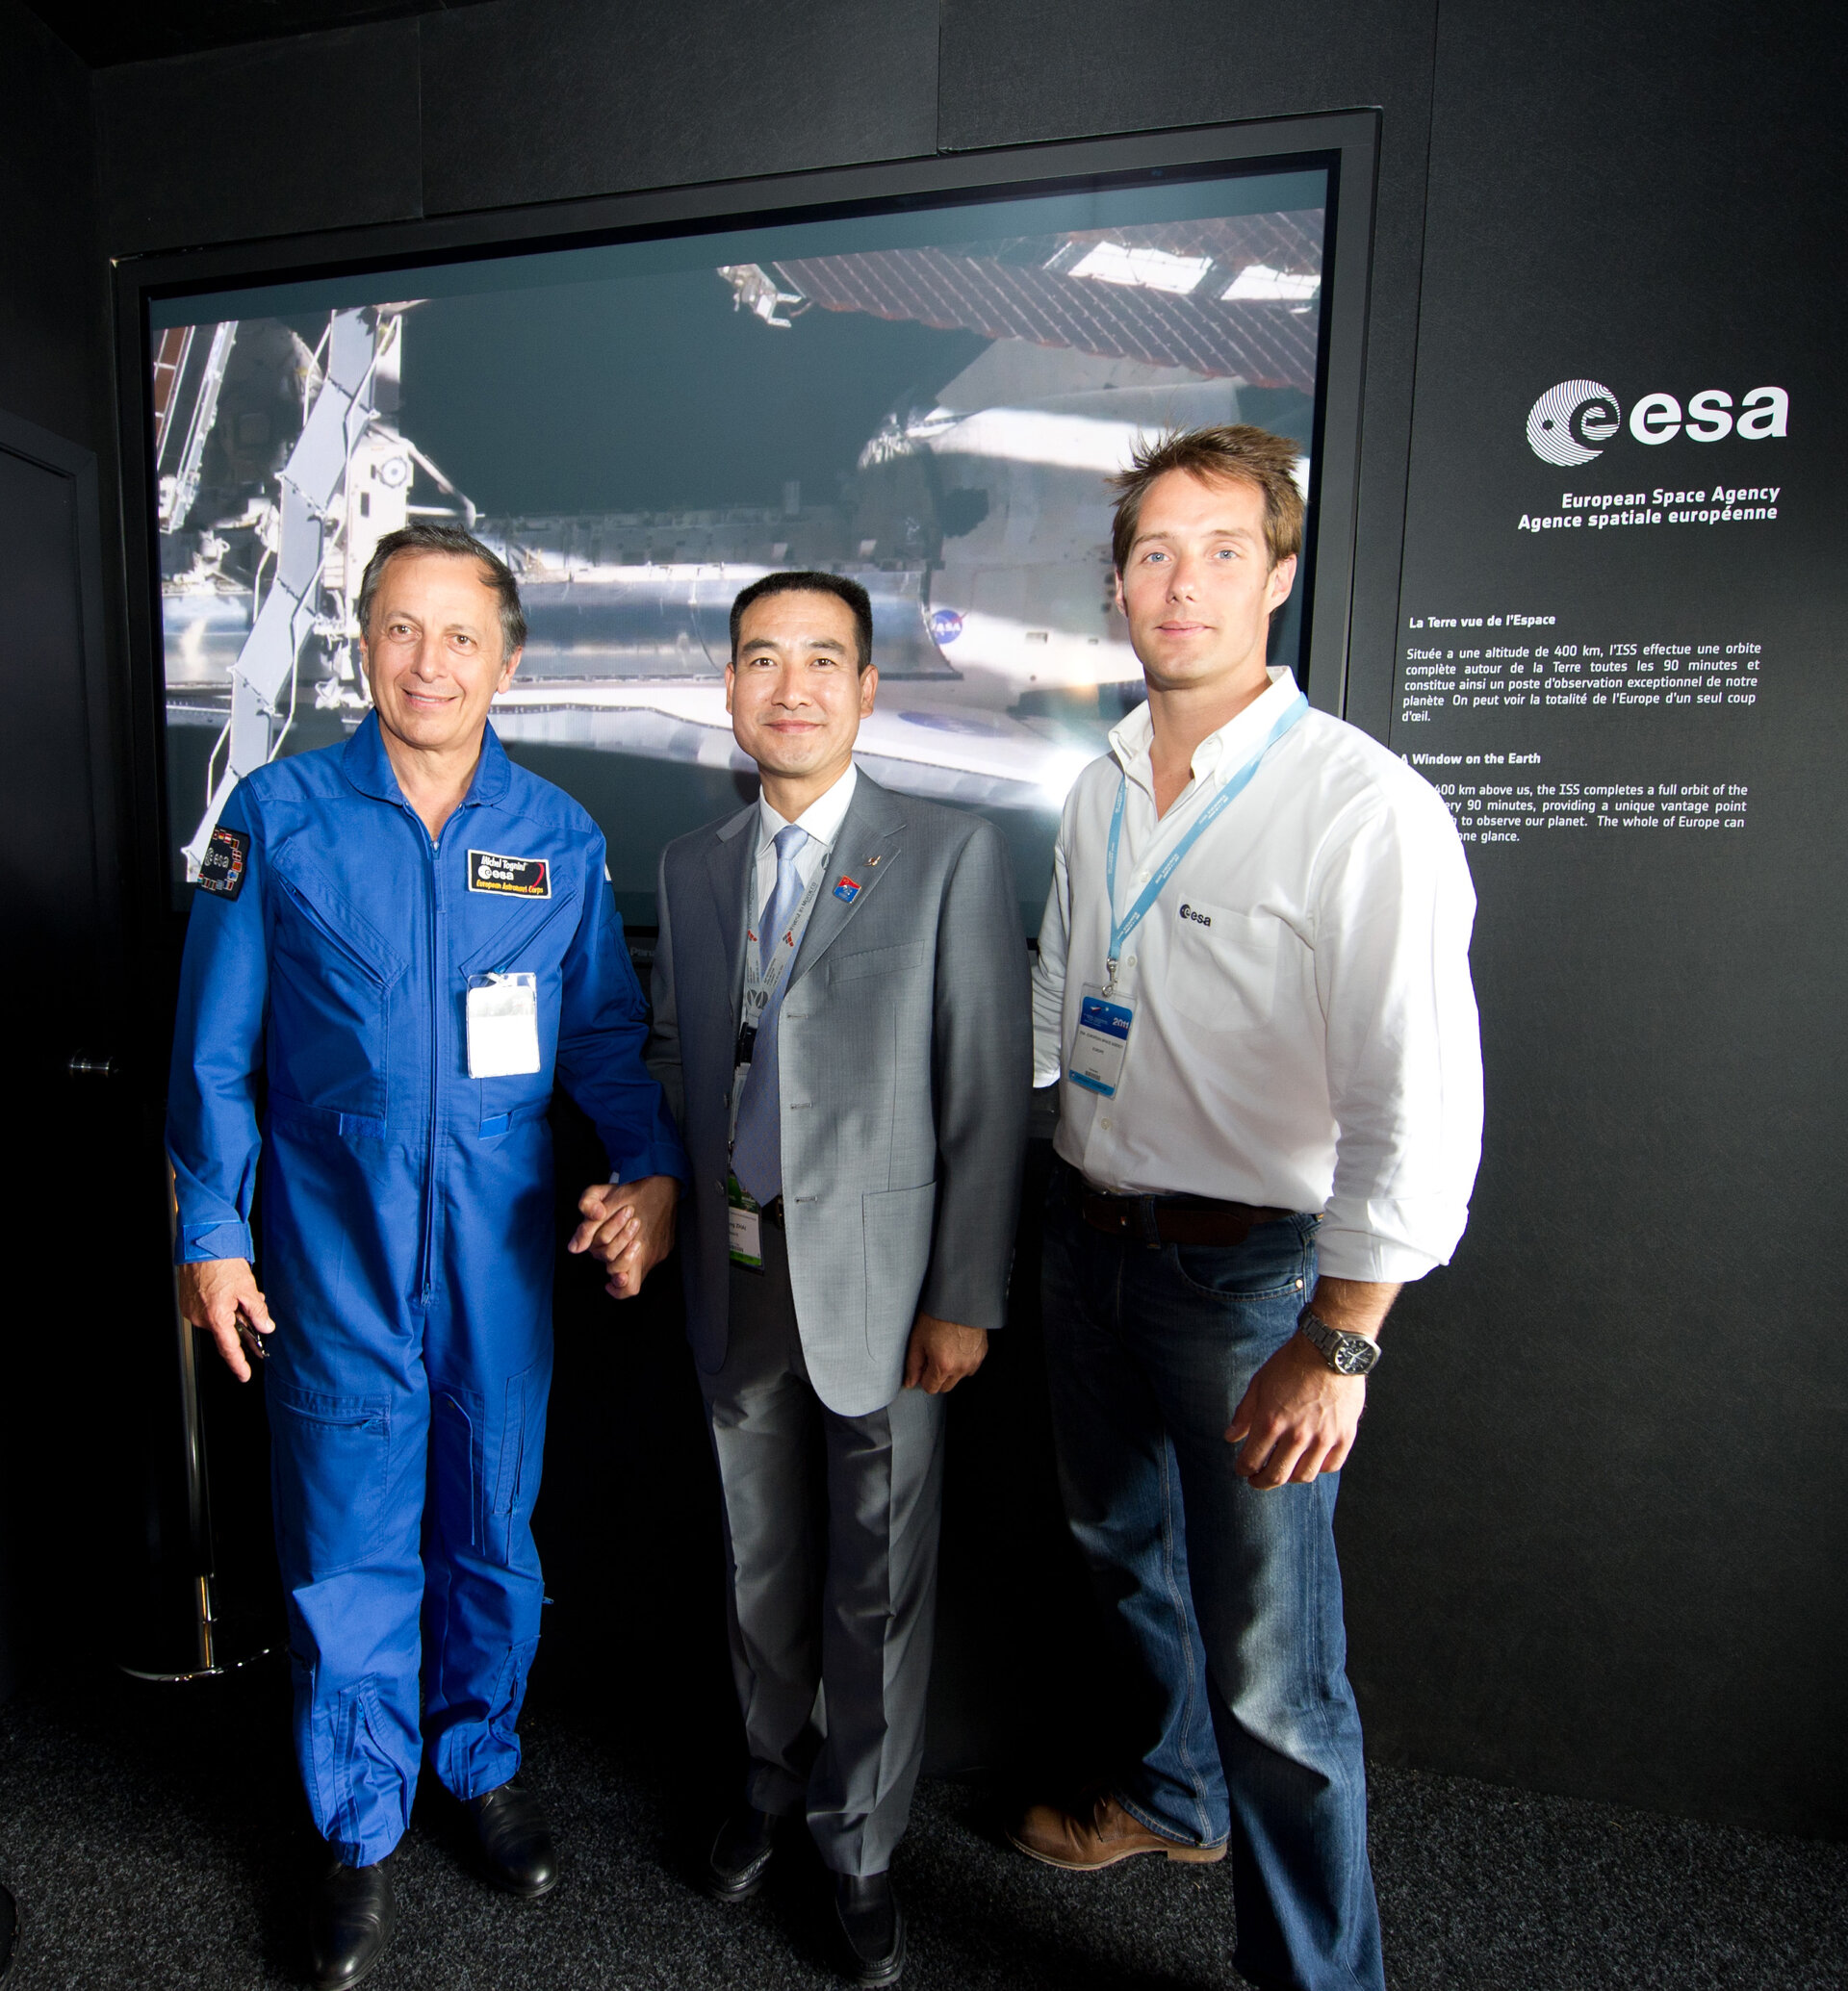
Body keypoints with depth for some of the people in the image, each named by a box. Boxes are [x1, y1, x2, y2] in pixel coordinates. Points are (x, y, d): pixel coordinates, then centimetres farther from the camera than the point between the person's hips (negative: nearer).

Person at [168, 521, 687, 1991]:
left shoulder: (558, 836, 1)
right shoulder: (279, 816, -3)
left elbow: (608, 1032, 4)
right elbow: (216, 1048, 1)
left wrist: (653, 1165, -12)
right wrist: (211, 1232, -1)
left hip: (502, 1248, 2)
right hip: (334, 1253, -1)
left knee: (493, 1524, 16)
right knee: (349, 1548, 10)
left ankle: (483, 1760, 42)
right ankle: (362, 1831, 34)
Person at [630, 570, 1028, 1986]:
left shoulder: (953, 855, -8)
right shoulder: (693, 865, 7)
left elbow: (989, 1097, -10)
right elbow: (674, 1062, 14)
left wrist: (966, 1300, -11)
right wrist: (664, 1216, 3)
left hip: (880, 1277, -4)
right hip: (736, 1276, 4)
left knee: (878, 1589, 12)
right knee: (762, 1564, 22)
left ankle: (862, 1843, 37)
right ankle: (776, 1779, 47)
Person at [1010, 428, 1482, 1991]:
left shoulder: (1363, 807, -18)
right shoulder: (1101, 792, 5)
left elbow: (1421, 1110, -22)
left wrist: (1336, 1345, -21)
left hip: (1245, 1266, -7)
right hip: (1086, 1232, 7)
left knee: (1270, 1666, 3)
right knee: (1125, 1555, 26)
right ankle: (1177, 1793, 55)